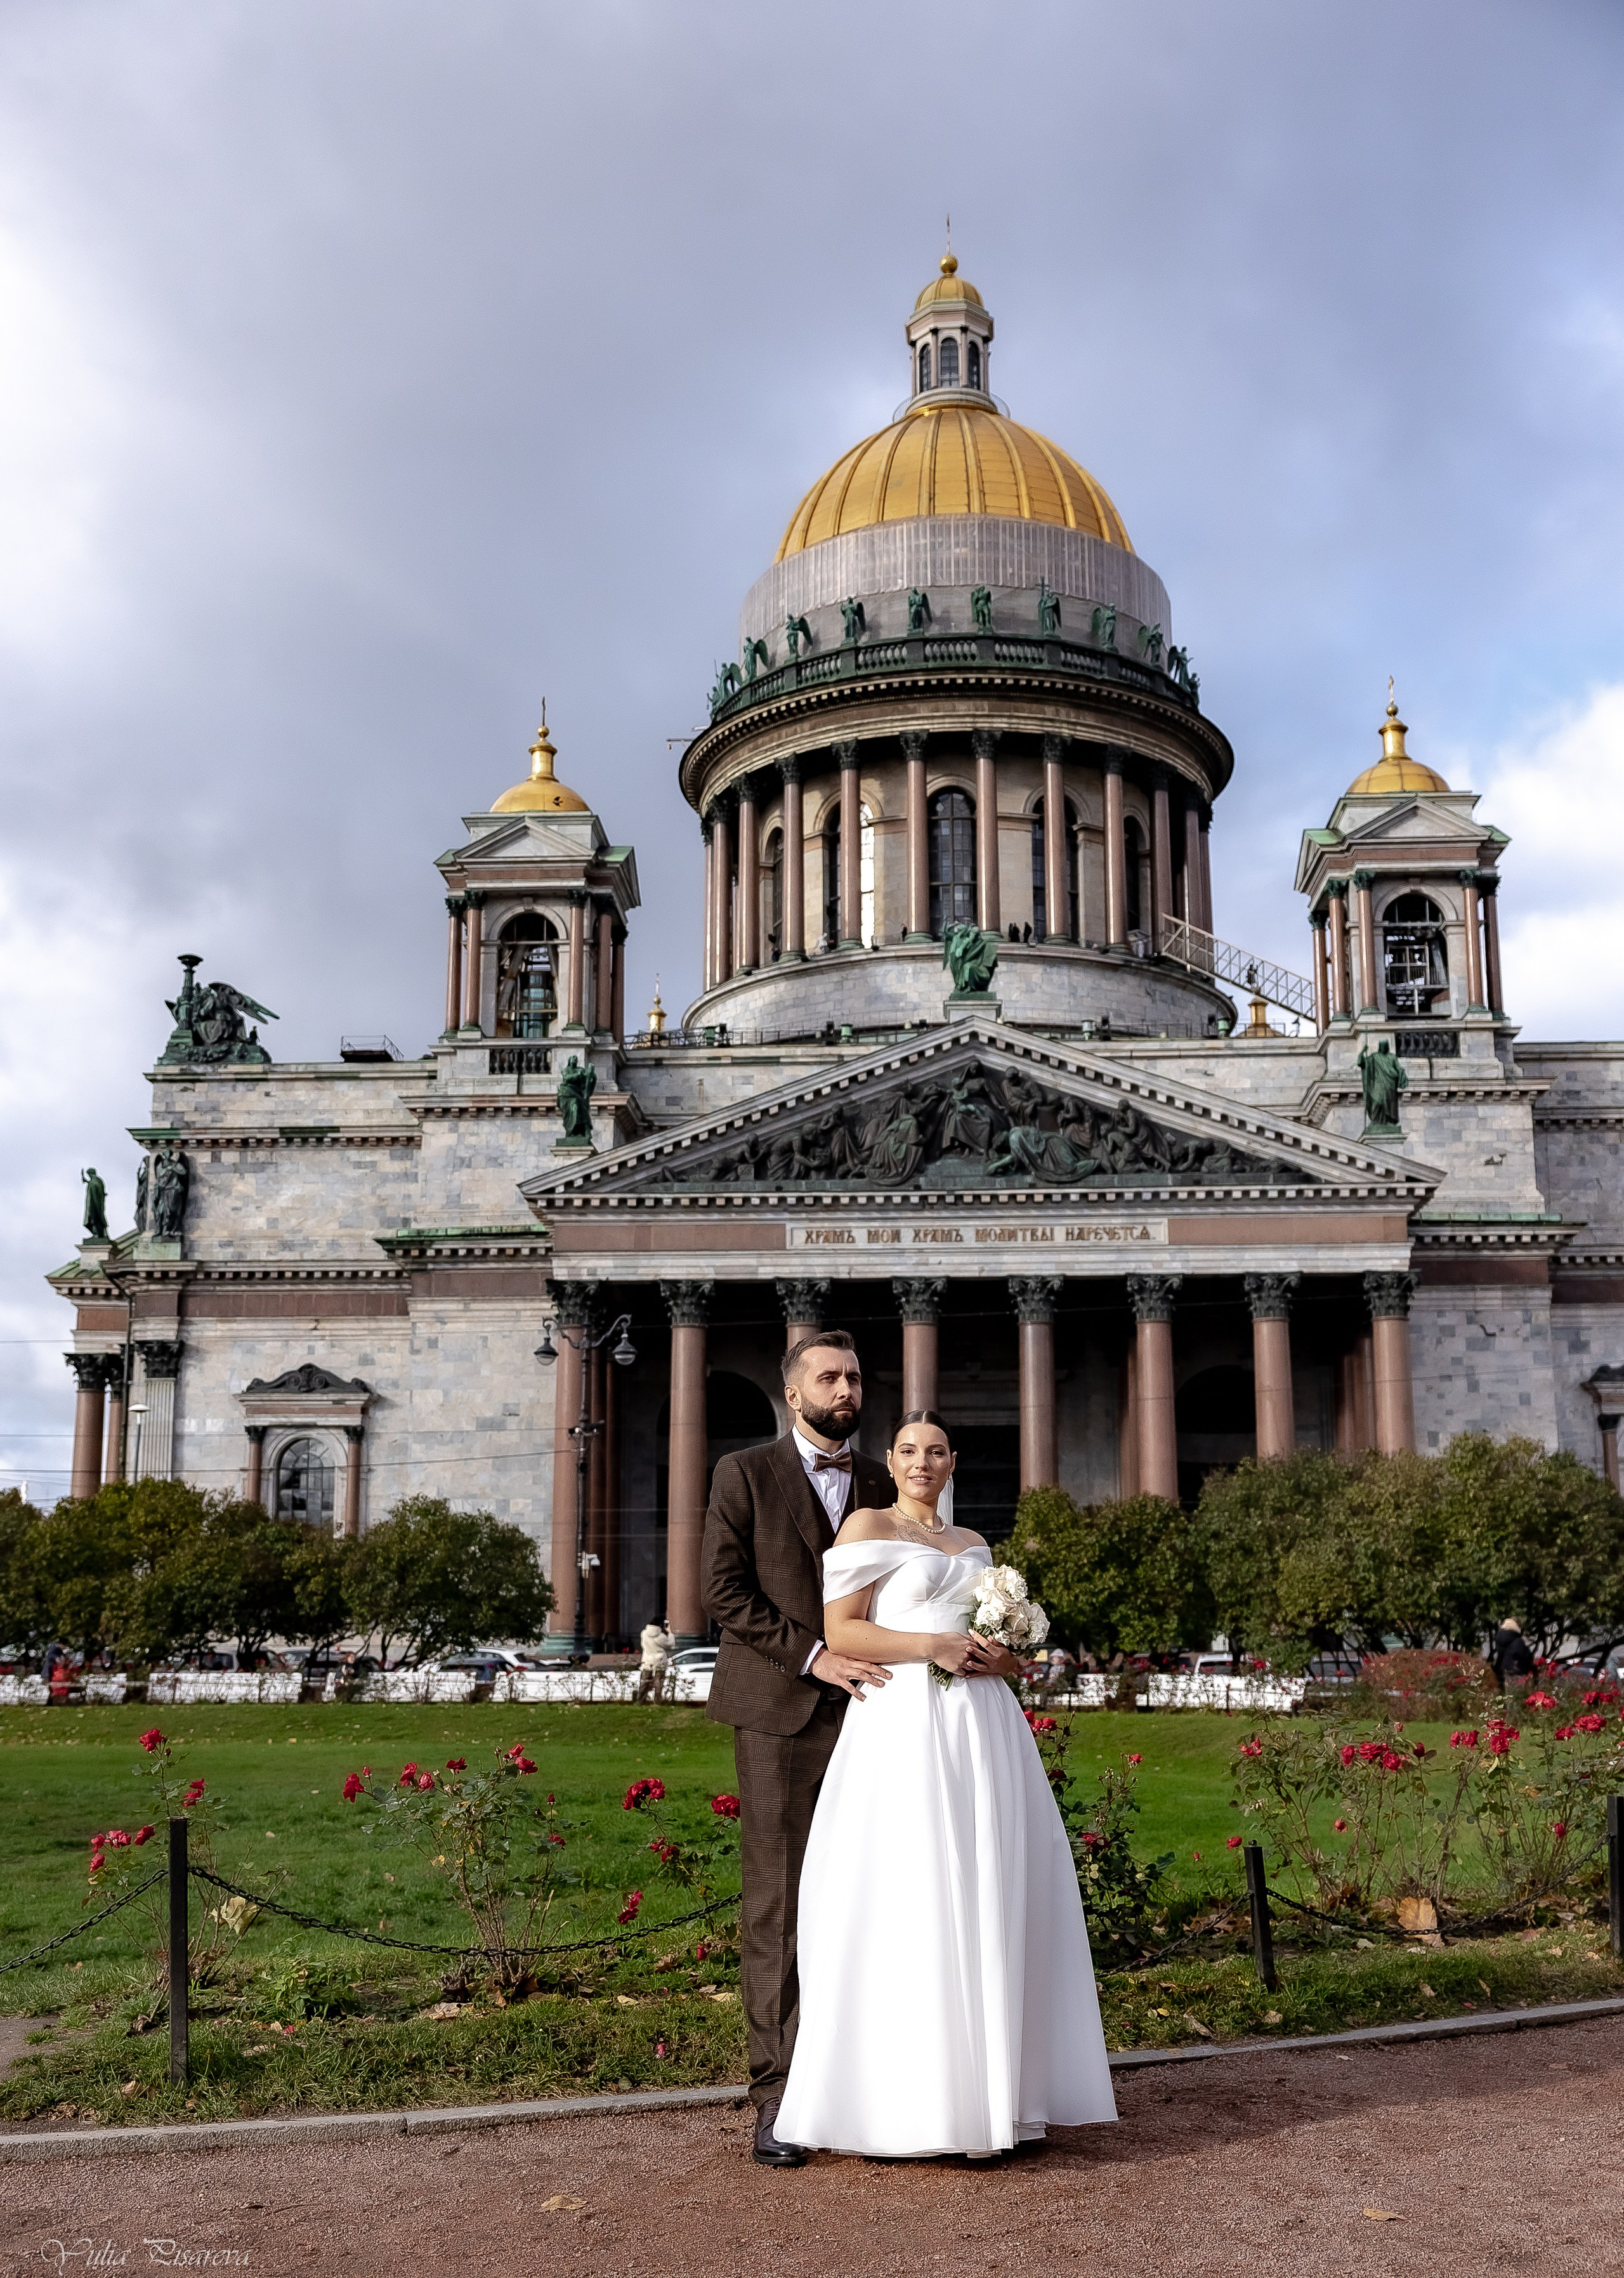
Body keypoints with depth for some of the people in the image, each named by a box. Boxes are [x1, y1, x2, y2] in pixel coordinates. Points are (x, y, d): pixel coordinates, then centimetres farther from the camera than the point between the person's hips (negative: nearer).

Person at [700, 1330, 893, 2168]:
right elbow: (723, 1589, -4)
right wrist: (812, 1654, -11)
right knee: (778, 1907, -2)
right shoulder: (745, 1474, 4)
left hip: (864, 1713, 3)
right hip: (779, 1715, -3)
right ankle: (778, 2097, 2)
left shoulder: (880, 1484, 15)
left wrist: (894, 1673, 3)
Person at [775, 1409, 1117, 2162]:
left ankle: (982, 2094, 10)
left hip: (983, 1732, 6)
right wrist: (931, 1646, -14)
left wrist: (997, 1658, 2)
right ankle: (901, 2105, -2)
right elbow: (840, 1631, -5)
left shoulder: (974, 1547, 21)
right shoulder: (868, 1527, 4)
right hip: (905, 1731, -6)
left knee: (985, 1906, 3)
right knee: (904, 1908, -7)